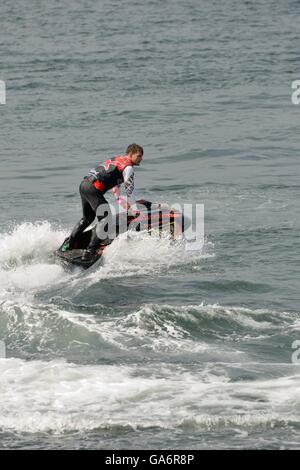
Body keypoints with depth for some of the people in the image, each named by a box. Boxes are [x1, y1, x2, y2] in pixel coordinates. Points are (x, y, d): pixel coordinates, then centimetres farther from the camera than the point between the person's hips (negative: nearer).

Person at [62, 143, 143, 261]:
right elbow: (130, 189, -5)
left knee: (87, 218, 26)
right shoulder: (128, 167, -4)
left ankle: (68, 244, 30)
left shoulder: (117, 159, 25)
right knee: (105, 219, -12)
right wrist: (134, 210, 0)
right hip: (93, 188, -10)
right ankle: (89, 251, -18)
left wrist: (120, 199, 38)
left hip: (83, 184, 10)